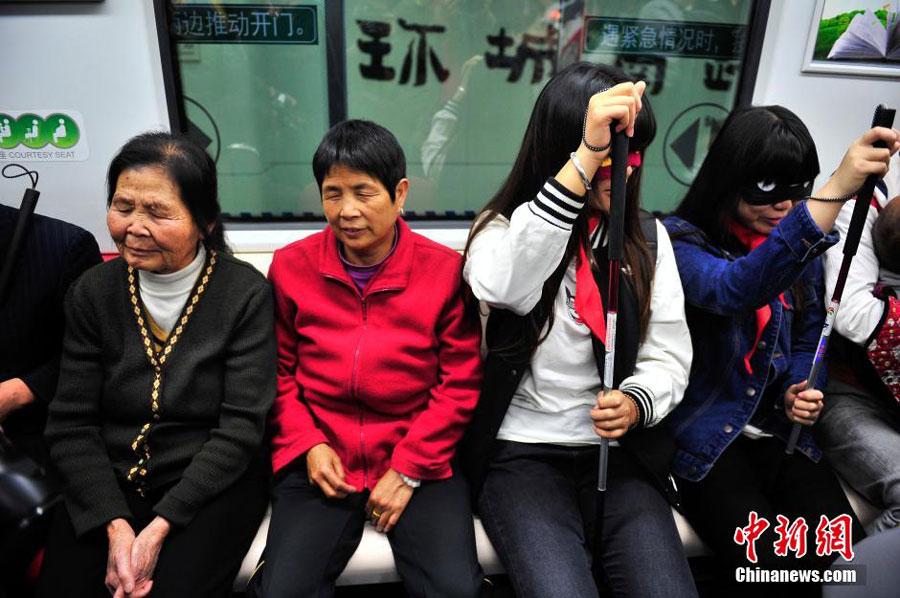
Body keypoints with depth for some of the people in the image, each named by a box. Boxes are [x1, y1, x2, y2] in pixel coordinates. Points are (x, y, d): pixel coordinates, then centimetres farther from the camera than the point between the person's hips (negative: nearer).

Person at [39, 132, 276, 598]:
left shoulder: (246, 293, -11)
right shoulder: (92, 293, 0)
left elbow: (241, 427, -13)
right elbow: (71, 424, -1)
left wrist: (161, 525, -18)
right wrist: (114, 523, -14)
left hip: (212, 484, -3)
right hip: (106, 482, 3)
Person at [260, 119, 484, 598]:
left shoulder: (446, 270, -5)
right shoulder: (291, 266, 2)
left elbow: (460, 383, -3)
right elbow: (279, 370, 10)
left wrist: (408, 469, -8)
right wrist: (307, 444, -3)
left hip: (421, 460, -1)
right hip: (321, 459, 2)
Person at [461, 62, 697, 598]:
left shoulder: (648, 237, 7)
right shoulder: (503, 228, -4)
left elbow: (668, 356, 6)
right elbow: (502, 289, -30)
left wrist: (637, 402, -16)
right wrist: (585, 160, -33)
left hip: (621, 451, 3)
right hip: (521, 453, -2)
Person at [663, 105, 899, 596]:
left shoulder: (801, 246, 10)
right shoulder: (682, 241, -11)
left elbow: (807, 340, 19)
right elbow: (734, 289, -33)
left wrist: (800, 391, -3)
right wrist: (835, 192, -42)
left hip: (781, 435, 5)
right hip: (705, 439, -5)